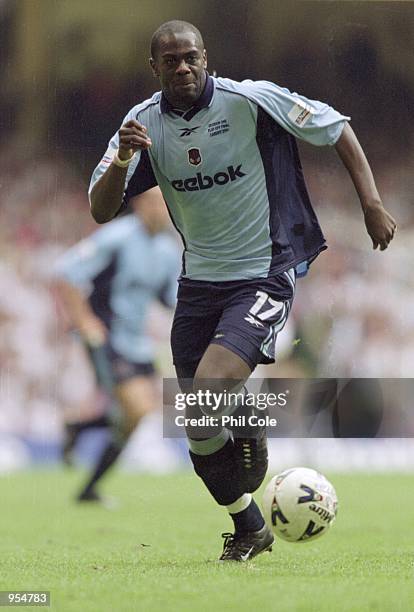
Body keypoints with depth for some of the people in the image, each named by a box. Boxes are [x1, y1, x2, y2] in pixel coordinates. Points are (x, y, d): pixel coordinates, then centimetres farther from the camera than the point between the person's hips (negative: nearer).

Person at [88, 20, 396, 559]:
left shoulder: (252, 100, -13)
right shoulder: (145, 123, -2)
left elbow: (336, 128, -1)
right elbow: (101, 211, -6)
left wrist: (371, 203, -8)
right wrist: (122, 160, -26)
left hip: (262, 277, -5)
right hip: (198, 283, 5)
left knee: (210, 389, -27)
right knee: (198, 432, 5)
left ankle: (249, 431, 8)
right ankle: (250, 530, 27)